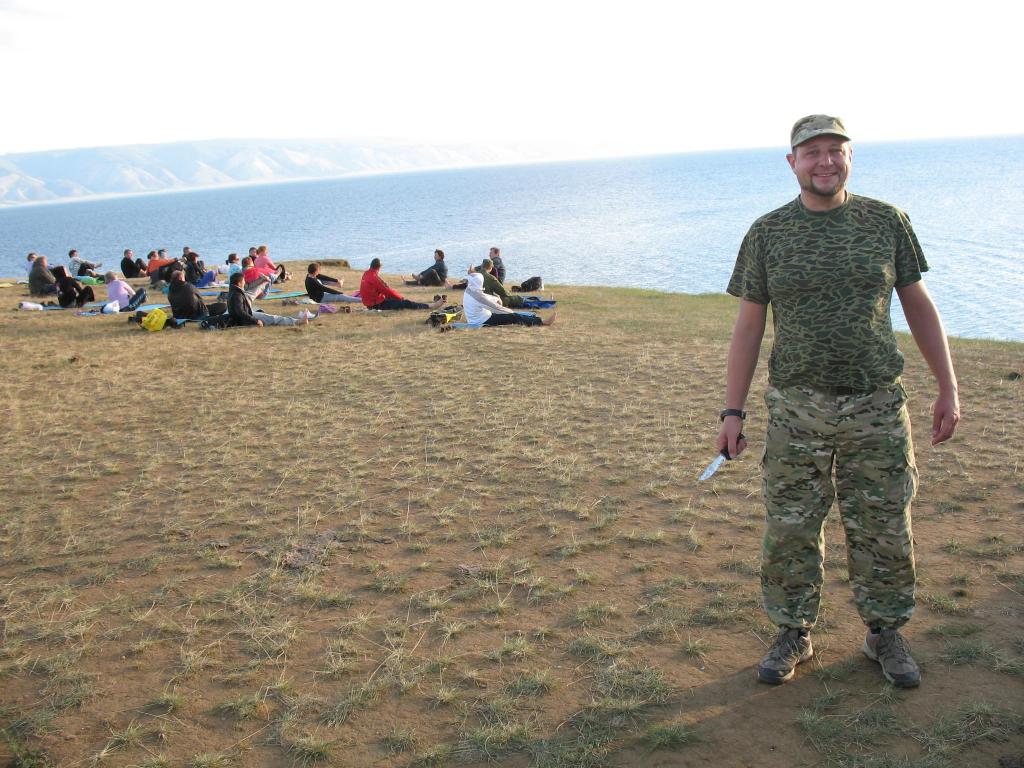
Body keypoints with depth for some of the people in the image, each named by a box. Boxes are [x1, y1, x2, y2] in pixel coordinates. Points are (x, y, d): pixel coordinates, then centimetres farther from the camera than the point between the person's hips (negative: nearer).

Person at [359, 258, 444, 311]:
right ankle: (432, 306, -9)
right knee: (406, 303, -10)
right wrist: (401, 297, -4)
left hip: (370, 304, 10)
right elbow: (387, 290, -18)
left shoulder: (366, 275, 9)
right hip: (378, 304, -10)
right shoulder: (375, 277, -21)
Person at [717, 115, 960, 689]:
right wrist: (733, 411, 0)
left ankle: (886, 634, 29)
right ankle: (794, 635, 25)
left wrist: (949, 389, 4)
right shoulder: (767, 233, 0)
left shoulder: (887, 222, 2)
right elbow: (749, 326, 3)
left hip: (877, 406, 1)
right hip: (797, 409, 0)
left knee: (884, 530, 9)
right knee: (791, 532, 6)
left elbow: (919, 305, 8)